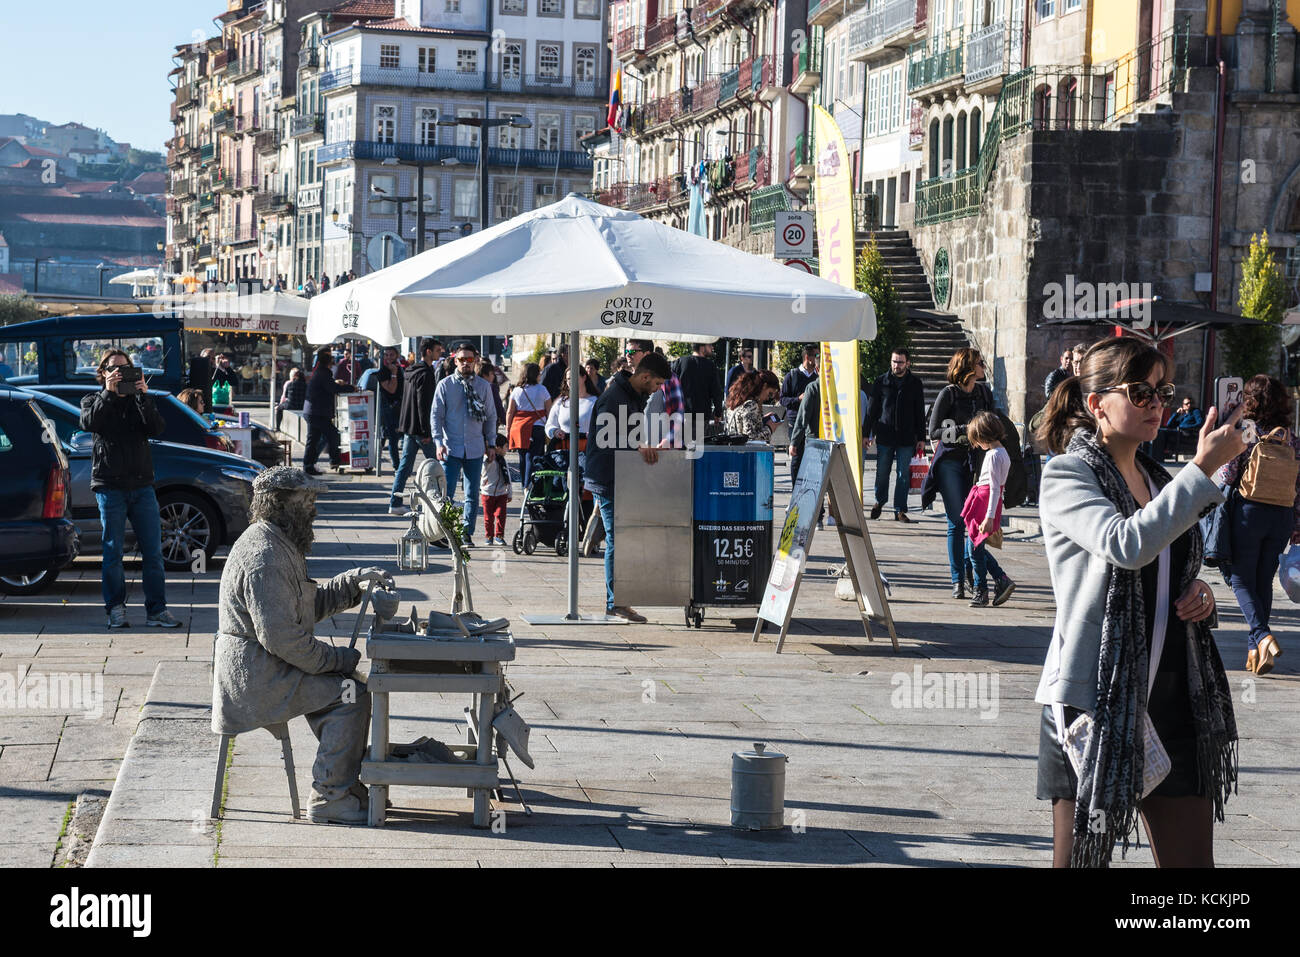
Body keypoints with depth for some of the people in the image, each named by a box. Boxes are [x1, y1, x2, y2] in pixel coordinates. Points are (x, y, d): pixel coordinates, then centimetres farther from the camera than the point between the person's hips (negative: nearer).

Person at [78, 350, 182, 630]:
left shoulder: (138, 401, 14)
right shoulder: (94, 400, 9)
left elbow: (156, 429, -4)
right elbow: (89, 423, -14)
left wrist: (143, 396, -13)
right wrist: (109, 392, -18)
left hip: (142, 485, 2)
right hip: (110, 487, -2)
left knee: (153, 552, -1)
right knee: (113, 553, 0)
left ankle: (157, 611, 3)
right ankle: (116, 609, 10)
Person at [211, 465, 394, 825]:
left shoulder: (279, 545, 14)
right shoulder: (264, 556, -21)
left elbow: (312, 603, 22)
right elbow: (282, 637, -26)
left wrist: (356, 581, 10)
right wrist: (341, 658, -17)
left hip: (266, 667, 11)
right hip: (257, 677, -11)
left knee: (351, 686, 12)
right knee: (351, 695, -14)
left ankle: (344, 783, 15)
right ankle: (330, 799, -8)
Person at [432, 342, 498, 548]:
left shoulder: (483, 387, 8)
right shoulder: (445, 385, 2)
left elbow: (491, 416, 13)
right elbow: (437, 415, 0)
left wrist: (491, 444, 8)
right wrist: (439, 442, -9)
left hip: (475, 448, 2)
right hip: (451, 448, -2)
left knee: (472, 494, 5)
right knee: (446, 493, -7)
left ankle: (467, 534, 13)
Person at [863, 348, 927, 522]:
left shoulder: (915, 384, 5)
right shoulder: (881, 382, 2)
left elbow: (920, 413, 9)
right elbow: (871, 409, 6)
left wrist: (921, 438, 5)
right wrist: (866, 433, 3)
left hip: (906, 438, 0)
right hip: (884, 436, 0)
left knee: (903, 474, 1)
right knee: (882, 472, 7)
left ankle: (900, 510, 8)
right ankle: (880, 500, 31)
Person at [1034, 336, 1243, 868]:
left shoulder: (1159, 481, 16)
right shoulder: (1066, 475, -6)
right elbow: (1126, 545, -25)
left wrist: (1200, 598, 4)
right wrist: (1204, 469, -23)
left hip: (1176, 698, 6)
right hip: (1095, 700, -6)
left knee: (1191, 860, 6)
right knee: (1081, 857, 2)